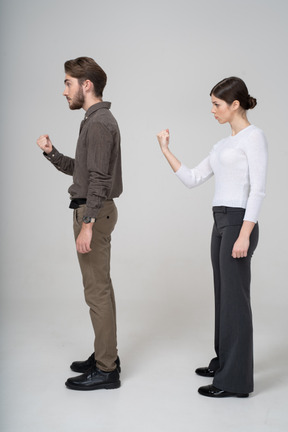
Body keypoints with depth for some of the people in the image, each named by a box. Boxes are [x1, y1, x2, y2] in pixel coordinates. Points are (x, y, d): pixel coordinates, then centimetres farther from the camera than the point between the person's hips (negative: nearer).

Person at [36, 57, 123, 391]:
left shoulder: (99, 123, -15)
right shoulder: (95, 120, 17)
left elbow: (98, 179, -22)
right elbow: (78, 169, 19)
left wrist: (87, 224, -25)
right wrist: (51, 152, 6)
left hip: (94, 213, -11)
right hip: (92, 210, 11)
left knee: (97, 291, -5)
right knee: (100, 288, 15)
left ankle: (106, 370, 4)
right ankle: (106, 355, 27)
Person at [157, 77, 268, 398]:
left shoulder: (253, 137, -9)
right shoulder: (223, 144, 16)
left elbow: (257, 189, -18)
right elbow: (192, 179, 16)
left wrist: (244, 235, -23)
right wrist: (166, 151, 9)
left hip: (238, 223, -9)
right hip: (220, 223, 9)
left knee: (235, 298, -3)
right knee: (223, 295, 15)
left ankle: (236, 380, 7)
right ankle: (224, 363, 29)